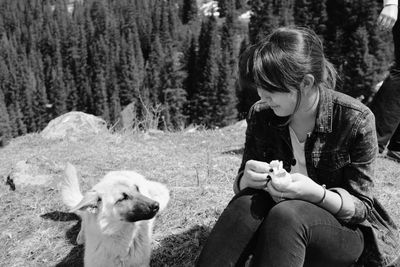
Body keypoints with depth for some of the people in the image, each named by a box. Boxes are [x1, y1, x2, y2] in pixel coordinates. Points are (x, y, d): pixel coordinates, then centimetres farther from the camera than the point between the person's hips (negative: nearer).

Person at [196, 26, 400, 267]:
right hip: (281, 221, 3)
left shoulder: (355, 119, -17)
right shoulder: (260, 115, -6)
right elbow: (241, 185, 2)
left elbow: (361, 207, -11)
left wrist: (316, 193, -32)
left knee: (286, 214, -35)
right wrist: (247, 179, -24)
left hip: (344, 230, -3)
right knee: (247, 202, -30)